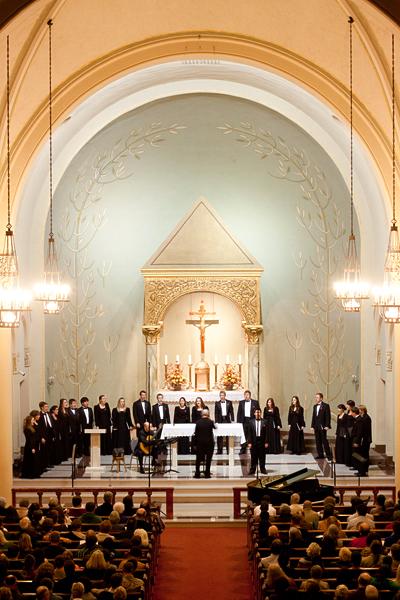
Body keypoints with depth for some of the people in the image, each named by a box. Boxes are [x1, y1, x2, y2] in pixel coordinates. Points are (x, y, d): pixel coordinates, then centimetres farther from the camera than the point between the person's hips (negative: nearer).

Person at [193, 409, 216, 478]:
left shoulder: (198, 422, -5)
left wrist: (195, 444, 5)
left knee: (198, 459, 13)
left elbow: (196, 434, -2)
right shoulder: (210, 422, -9)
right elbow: (215, 427, 13)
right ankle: (207, 474, 8)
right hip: (209, 442, -1)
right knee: (208, 459, 8)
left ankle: (197, 474, 14)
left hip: (200, 442, 1)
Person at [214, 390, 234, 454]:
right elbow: (216, 413, 3)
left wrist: (232, 420, -2)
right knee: (219, 436, 1)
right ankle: (219, 450, 5)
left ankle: (228, 449, 6)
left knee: (228, 436, 1)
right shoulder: (217, 403, 5)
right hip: (220, 420, 0)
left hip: (227, 420, 0)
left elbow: (231, 412, 5)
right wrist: (216, 421, -4)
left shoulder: (229, 402, 5)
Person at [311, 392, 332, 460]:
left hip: (323, 427, -6)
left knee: (324, 441, -7)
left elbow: (328, 416, -9)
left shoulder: (326, 405, -5)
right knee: (318, 441, 7)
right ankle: (320, 454, 13)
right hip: (316, 427, 7)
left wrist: (327, 426, -16)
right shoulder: (315, 406, 14)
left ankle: (328, 455, -2)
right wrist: (312, 426, 10)